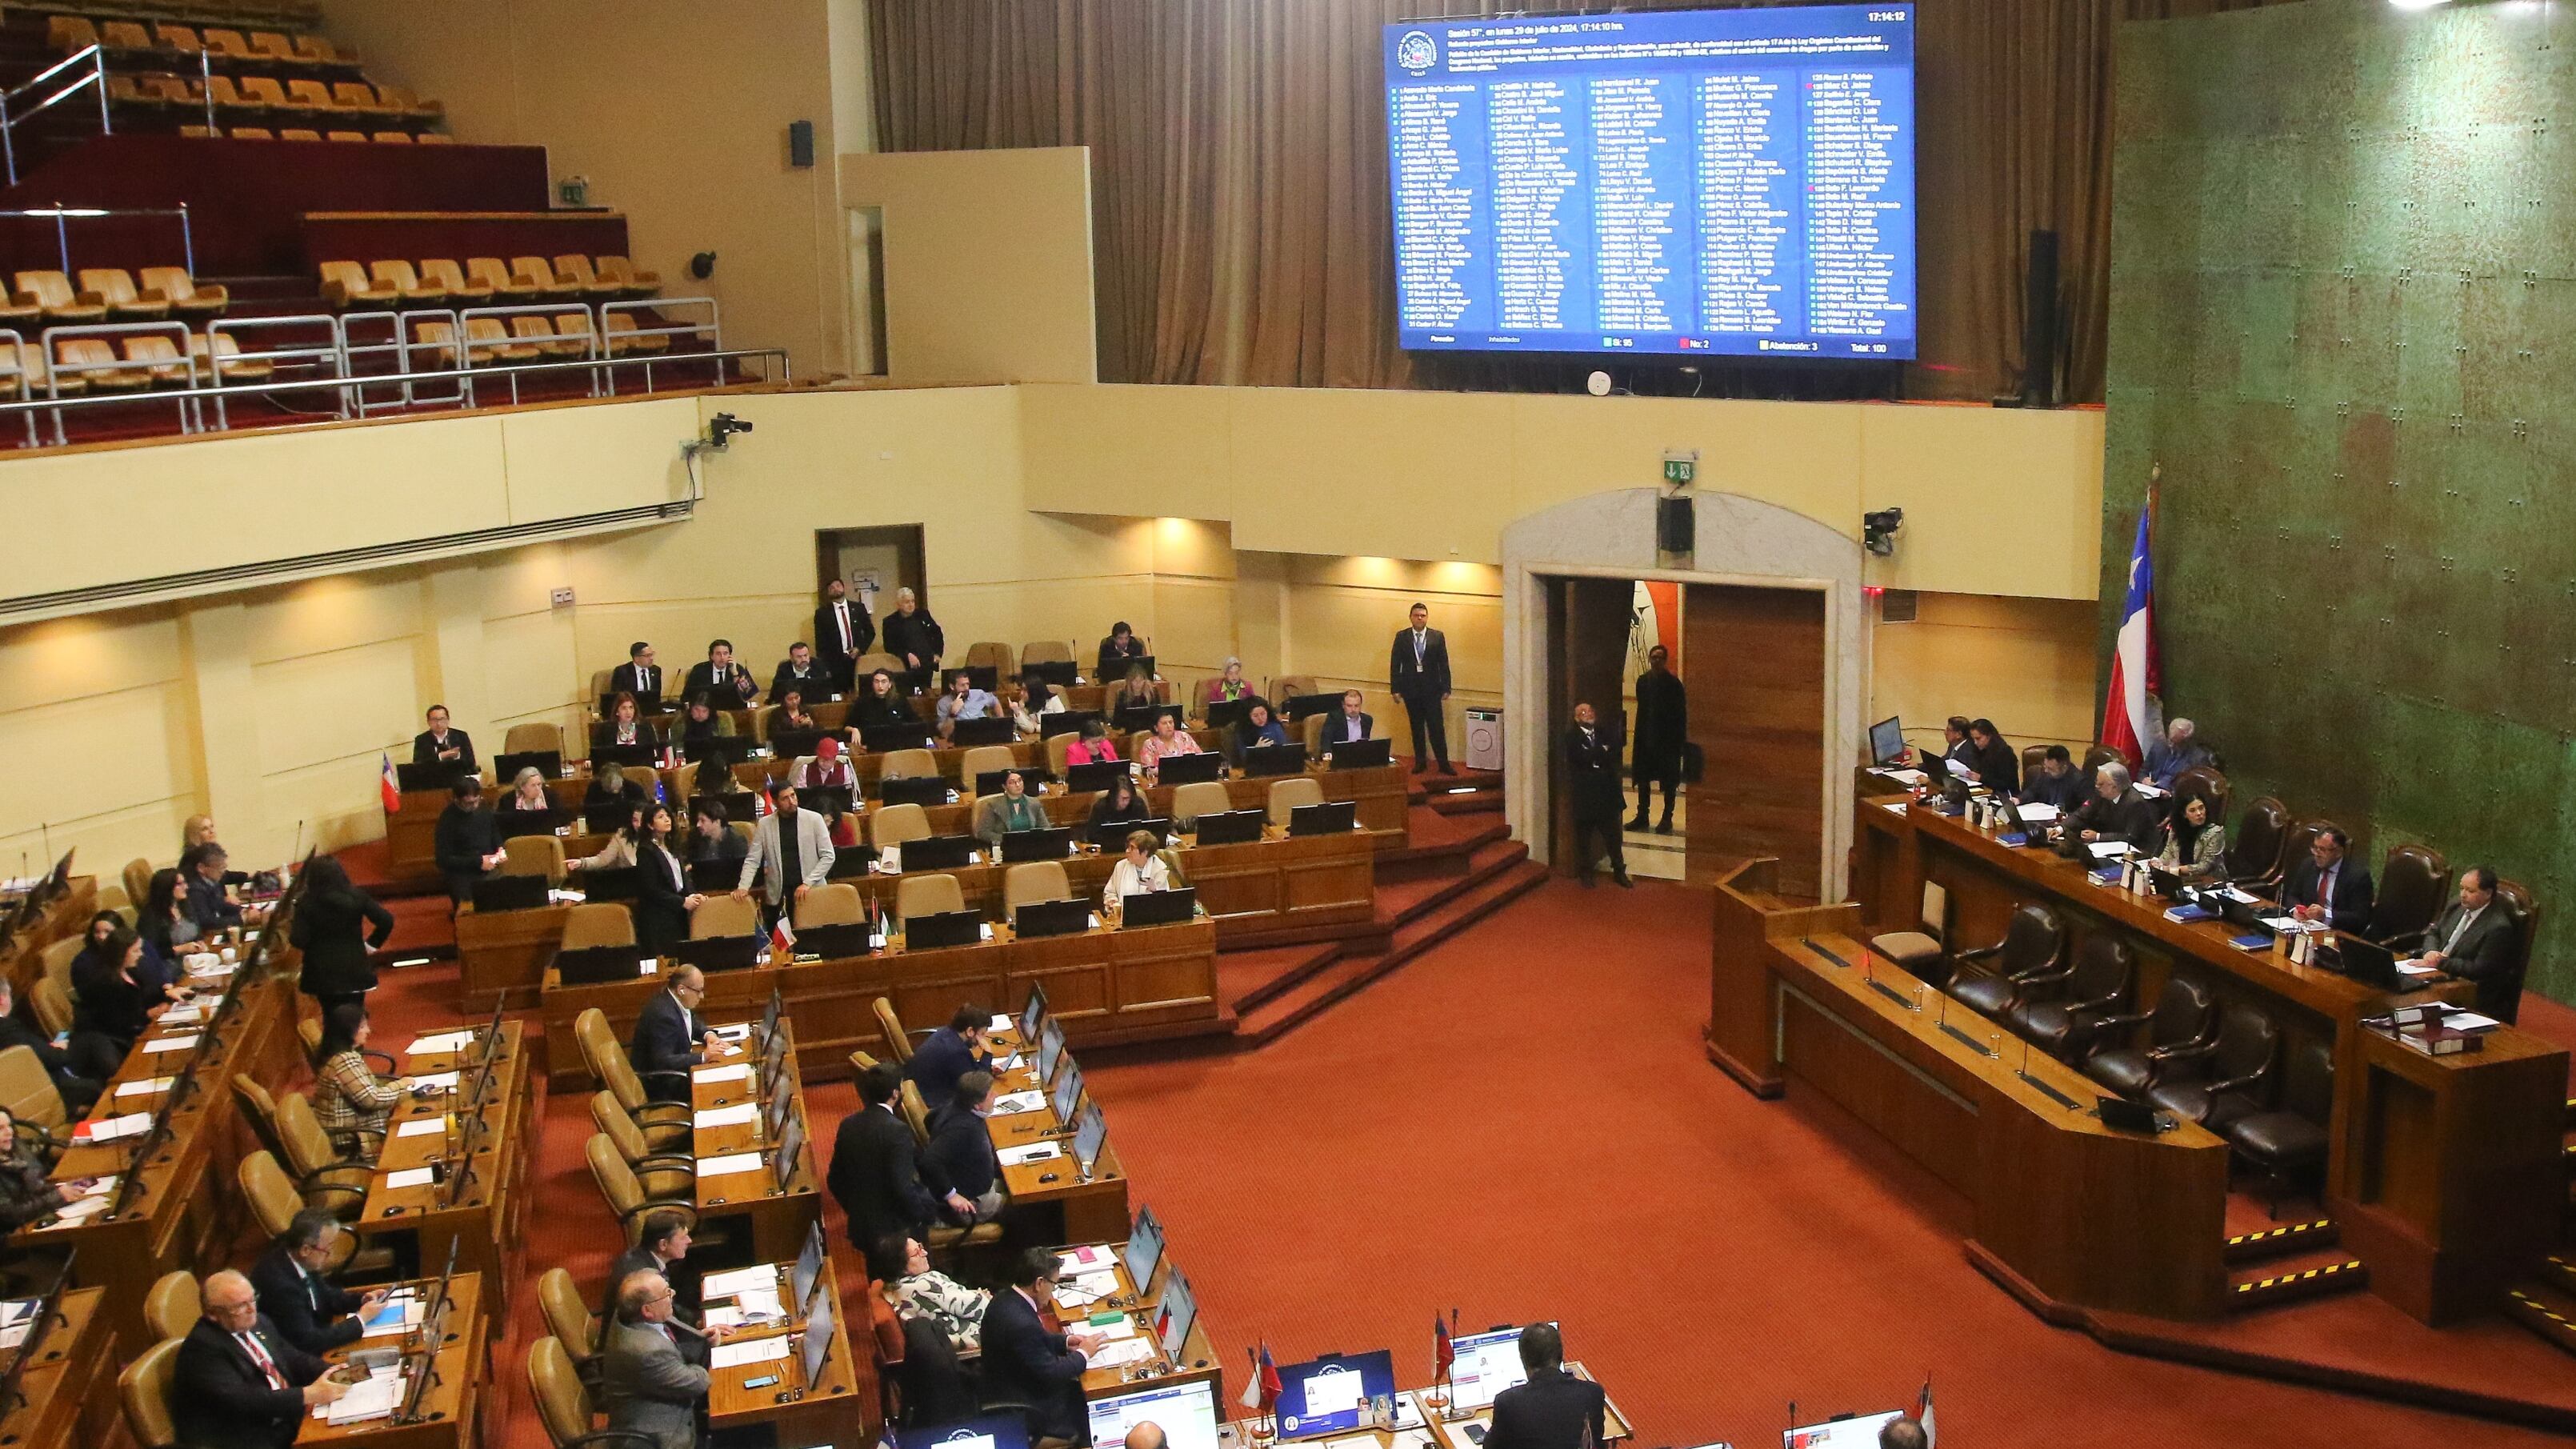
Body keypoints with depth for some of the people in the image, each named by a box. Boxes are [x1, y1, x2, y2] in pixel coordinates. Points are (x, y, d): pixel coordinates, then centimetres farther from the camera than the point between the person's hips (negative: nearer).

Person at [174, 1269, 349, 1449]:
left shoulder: (259, 1322, 10)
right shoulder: (201, 1347, -15)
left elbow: (294, 1358, 15)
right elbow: (240, 1399, -23)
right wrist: (308, 1395, -25)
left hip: (290, 1419, 8)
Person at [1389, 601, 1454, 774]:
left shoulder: (1437, 637, 2)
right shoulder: (1402, 637, 2)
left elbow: (1444, 664, 2)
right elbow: (1395, 664, 2)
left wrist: (1446, 688, -1)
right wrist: (1395, 688, -3)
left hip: (1431, 689, -1)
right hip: (1410, 689, 1)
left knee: (1437, 727, -4)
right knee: (1416, 727, 8)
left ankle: (1443, 763, 1)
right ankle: (1419, 762, 16)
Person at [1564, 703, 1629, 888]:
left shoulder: (1604, 734, 11)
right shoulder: (1572, 737, -3)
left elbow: (1615, 753, -3)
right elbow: (1582, 757, -19)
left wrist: (1594, 758, -15)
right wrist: (1602, 751, -8)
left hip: (1606, 792, 3)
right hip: (1584, 794, -3)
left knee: (1613, 835, 8)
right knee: (1584, 836, 6)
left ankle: (1619, 871, 18)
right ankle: (1585, 873, 17)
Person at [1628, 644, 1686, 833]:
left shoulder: (1673, 683, -8)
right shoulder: (1643, 681, 7)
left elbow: (1681, 713, -8)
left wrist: (1680, 738, -13)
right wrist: (1639, 735, 8)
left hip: (1667, 738, -5)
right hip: (1646, 737, 5)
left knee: (1669, 781, 2)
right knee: (1643, 777, 9)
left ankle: (1667, 818, 8)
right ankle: (1642, 816, 18)